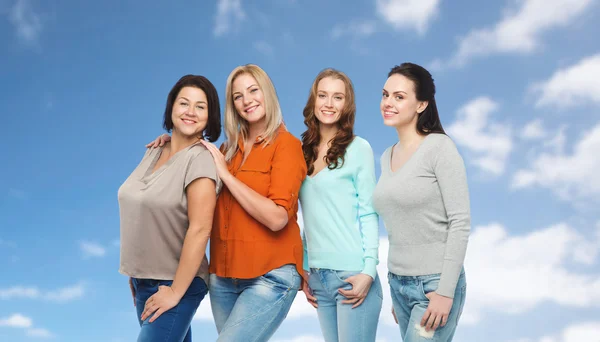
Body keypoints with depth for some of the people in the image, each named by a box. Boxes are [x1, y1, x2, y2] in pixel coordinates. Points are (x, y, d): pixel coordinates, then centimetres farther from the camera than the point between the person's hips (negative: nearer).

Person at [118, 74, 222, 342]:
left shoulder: (201, 159, -16)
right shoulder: (153, 152, 6)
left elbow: (199, 230, -20)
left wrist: (175, 291, -19)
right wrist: (134, 274, 14)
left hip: (175, 284, -6)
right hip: (143, 281, 7)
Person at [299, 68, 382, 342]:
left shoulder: (358, 148, -2)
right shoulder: (304, 151, 11)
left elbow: (368, 214, -5)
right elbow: (310, 219, 13)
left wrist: (368, 271, -12)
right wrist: (303, 271, 11)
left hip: (353, 274, -4)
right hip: (317, 276, 5)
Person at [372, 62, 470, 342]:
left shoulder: (439, 147, -11)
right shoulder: (387, 157, 9)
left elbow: (460, 222, -14)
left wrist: (445, 291, -18)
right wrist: (396, 288, 14)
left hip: (435, 284, -6)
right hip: (399, 284, 6)